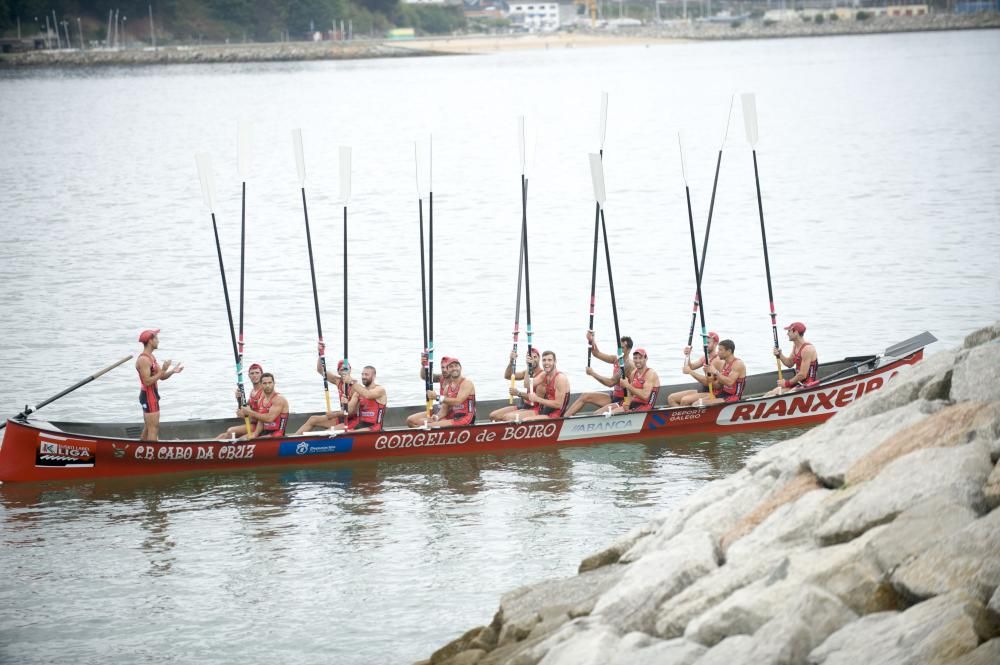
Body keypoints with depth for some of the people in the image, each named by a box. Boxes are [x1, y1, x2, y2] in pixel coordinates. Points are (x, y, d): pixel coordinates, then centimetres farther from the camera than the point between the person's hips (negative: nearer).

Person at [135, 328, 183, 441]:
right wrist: (163, 371, -23)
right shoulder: (143, 360, -18)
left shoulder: (151, 357, 14)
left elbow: (161, 377, 14)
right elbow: (147, 381, -24)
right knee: (153, 428, -10)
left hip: (152, 395, 10)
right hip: (149, 396, -10)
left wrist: (172, 371, -5)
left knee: (148, 428, 15)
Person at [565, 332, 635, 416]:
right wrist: (592, 341, -6)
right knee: (585, 397, 4)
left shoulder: (628, 365, -20)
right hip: (614, 397, 10)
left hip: (623, 401, -10)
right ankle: (564, 417, -2)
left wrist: (593, 373, -16)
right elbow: (597, 354, 13)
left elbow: (611, 382, -24)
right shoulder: (617, 359, 8)